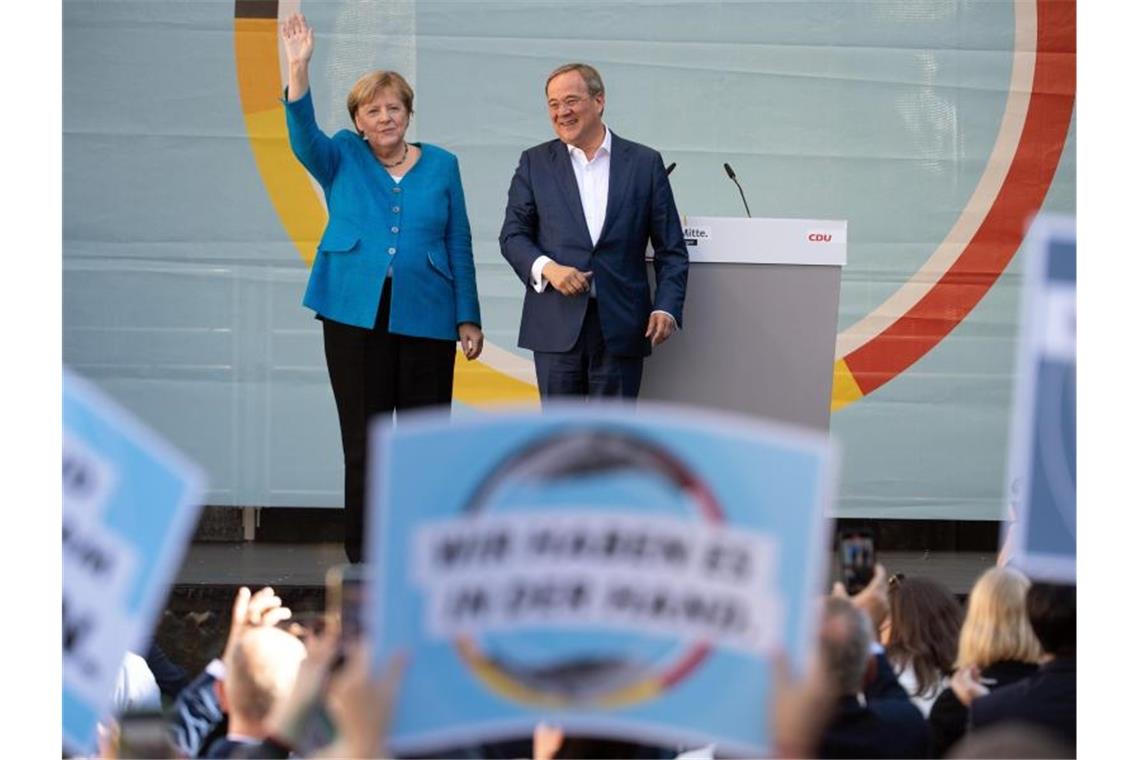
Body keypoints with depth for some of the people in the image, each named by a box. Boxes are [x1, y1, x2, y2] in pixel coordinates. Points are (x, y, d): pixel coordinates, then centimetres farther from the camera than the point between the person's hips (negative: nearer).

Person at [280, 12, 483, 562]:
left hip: (426, 319, 0)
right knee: (364, 441, 3)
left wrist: (468, 318, 3)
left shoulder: (441, 166, 8)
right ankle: (365, 555, 10)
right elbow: (303, 135, -13)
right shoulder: (342, 160, 7)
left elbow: (459, 245, 8)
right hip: (356, 316, 0)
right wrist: (298, 69, -26)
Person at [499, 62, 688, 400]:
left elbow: (671, 249, 6)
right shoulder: (535, 163, 9)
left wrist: (666, 307, -8)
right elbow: (513, 235, 7)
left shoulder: (645, 163, 6)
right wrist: (547, 268, -13)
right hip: (557, 325, 1)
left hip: (620, 328, -1)